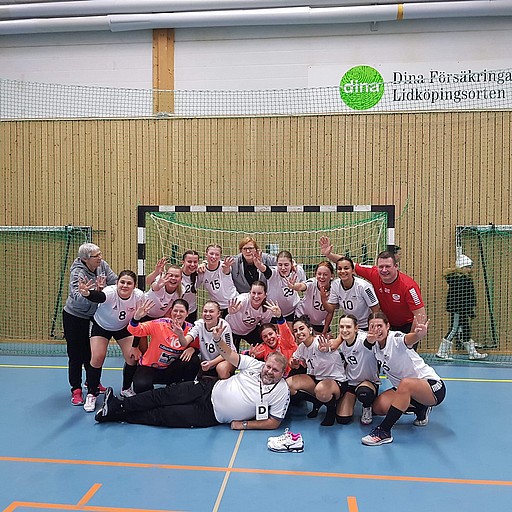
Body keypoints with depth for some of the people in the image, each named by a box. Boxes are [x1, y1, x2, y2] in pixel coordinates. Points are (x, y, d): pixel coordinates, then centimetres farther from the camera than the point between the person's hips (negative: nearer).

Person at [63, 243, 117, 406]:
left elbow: (115, 281, -10)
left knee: (90, 351, 19)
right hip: (74, 317, -6)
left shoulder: (102, 265, -10)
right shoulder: (78, 273, -28)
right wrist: (96, 291, -53)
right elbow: (78, 298, -40)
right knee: (76, 354, 1)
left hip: (92, 316, 6)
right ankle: (76, 390, 12)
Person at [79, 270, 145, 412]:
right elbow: (99, 297, -60)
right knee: (97, 358, -14)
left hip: (124, 327, 3)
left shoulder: (139, 295, -27)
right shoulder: (110, 292, -36)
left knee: (133, 357, -7)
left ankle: (126, 389, 19)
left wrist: (135, 346, -14)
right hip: (101, 325, -2)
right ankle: (91, 394, 6)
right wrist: (86, 293, -84)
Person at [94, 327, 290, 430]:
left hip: (211, 415, -3)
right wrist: (218, 340, -15)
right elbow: (230, 355, 4)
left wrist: (243, 424, -15)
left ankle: (119, 415, 6)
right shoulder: (256, 365, -3)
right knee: (165, 395, -5)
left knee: (166, 416, -6)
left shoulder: (281, 392, -11)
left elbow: (274, 423, -9)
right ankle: (118, 405, 9)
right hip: (209, 389, 3)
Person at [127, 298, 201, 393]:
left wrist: (192, 349, -20)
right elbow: (134, 330, -23)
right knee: (142, 386, -31)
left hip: (171, 369, 3)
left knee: (194, 361, -21)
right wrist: (136, 318, -44)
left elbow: (197, 345, 3)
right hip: (149, 367, -2)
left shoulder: (190, 329, -11)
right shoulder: (160, 324, -19)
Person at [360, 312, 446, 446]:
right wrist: (369, 339, -43)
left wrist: (420, 334, -70)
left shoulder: (396, 338, -24)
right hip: (404, 389, 8)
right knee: (378, 406, -12)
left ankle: (383, 432, -30)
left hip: (433, 387, -7)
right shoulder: (374, 344, -3)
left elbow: (410, 339, -46)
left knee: (405, 384, -37)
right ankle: (420, 409, 13)